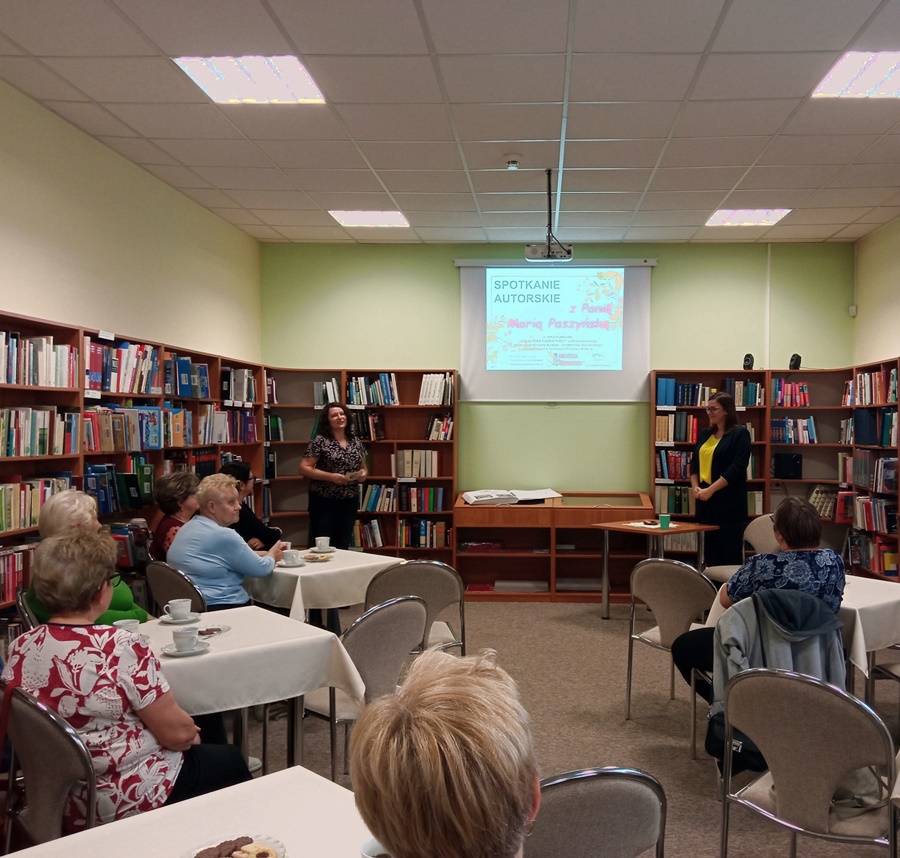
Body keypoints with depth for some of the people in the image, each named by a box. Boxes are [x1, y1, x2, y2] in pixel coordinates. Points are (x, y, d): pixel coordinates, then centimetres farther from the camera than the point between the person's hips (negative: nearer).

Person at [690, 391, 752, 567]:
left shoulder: (740, 434, -5)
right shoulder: (705, 434, 14)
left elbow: (737, 468, -14)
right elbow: (695, 463, 15)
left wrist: (710, 490, -19)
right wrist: (695, 487, -3)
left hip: (729, 501, -6)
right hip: (705, 500, 6)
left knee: (731, 552, -1)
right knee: (710, 549, 10)